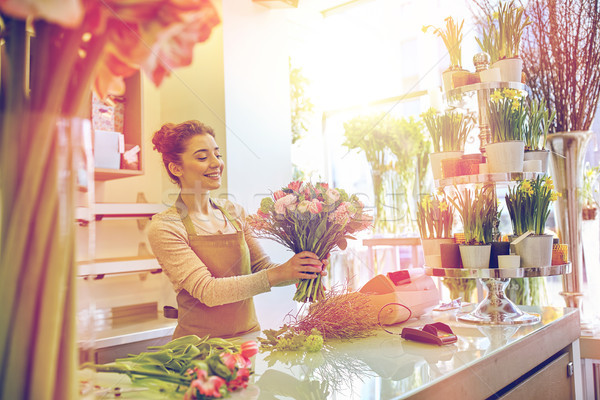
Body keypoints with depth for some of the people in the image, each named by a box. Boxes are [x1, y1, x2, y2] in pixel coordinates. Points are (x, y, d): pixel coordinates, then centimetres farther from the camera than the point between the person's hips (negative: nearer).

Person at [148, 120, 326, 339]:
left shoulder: (234, 212, 7)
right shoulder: (164, 227, -8)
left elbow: (262, 268, 8)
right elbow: (207, 291, -16)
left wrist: (302, 269, -10)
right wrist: (277, 274, -23)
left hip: (249, 335, 4)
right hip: (201, 343, -3)